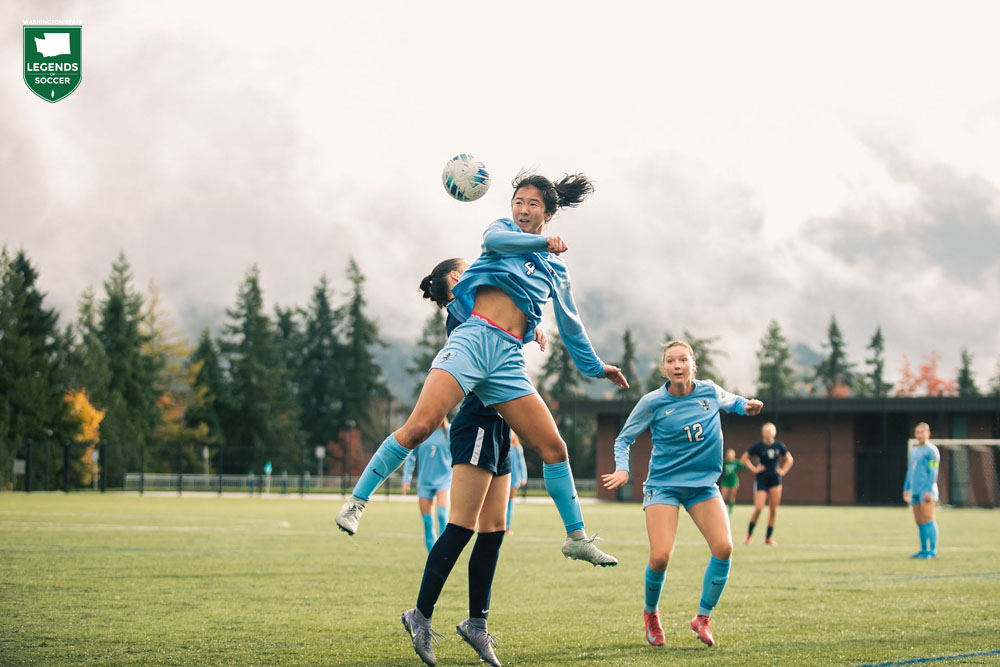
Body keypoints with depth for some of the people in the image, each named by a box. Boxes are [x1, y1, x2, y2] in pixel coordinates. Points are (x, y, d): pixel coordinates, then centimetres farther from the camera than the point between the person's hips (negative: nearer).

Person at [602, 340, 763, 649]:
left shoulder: (710, 391, -1)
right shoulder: (652, 403, -9)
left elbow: (730, 400, 23)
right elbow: (623, 439, 2)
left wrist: (746, 405, 1)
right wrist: (622, 469, -15)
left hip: (703, 483, 3)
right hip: (663, 484, -3)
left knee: (723, 548, -15)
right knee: (660, 556, -17)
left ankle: (703, 618, 4)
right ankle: (651, 614, 15)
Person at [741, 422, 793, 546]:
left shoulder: (779, 445, 3)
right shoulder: (758, 446, -6)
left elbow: (789, 459, 16)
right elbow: (744, 458, 1)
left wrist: (783, 471, 5)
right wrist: (753, 469, -7)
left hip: (775, 480, 3)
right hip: (761, 480, -3)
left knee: (773, 509, 0)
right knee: (758, 508, -11)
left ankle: (768, 538, 9)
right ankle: (749, 535, 7)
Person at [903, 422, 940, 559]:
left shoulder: (931, 450, -5)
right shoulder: (913, 450, 20)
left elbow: (933, 472, -11)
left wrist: (929, 490, -18)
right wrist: (906, 489, 20)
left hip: (926, 490, -8)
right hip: (915, 491, 8)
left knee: (928, 520, -11)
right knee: (920, 522, 7)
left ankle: (932, 550, -12)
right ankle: (924, 550, 11)